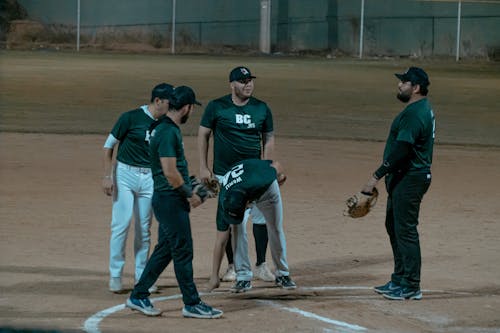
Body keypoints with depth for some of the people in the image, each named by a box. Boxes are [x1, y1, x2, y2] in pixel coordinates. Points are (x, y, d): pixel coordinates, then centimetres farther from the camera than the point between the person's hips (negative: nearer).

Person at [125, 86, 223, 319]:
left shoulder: (165, 129, 14)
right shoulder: (168, 132, -19)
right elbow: (170, 173, -22)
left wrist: (188, 188, 19)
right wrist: (190, 194, -12)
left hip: (171, 200, 10)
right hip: (170, 200, -10)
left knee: (165, 250, 15)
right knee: (183, 251, -3)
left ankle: (138, 297, 21)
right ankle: (191, 304, 3)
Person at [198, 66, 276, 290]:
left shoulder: (262, 109, 3)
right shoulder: (217, 107, -3)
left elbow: (269, 138, 9)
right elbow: (203, 135, 3)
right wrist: (203, 167, -2)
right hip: (225, 173, -2)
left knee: (261, 217, -3)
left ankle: (261, 265, 8)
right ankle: (232, 266, 14)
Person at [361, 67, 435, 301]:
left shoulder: (415, 114, -20)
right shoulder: (422, 109, 14)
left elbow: (401, 150, -25)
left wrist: (376, 176, -23)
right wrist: (385, 176, 19)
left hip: (410, 178, -11)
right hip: (403, 177, 11)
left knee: (405, 230, -7)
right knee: (394, 226, 18)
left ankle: (411, 287, -2)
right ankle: (399, 280, 26)